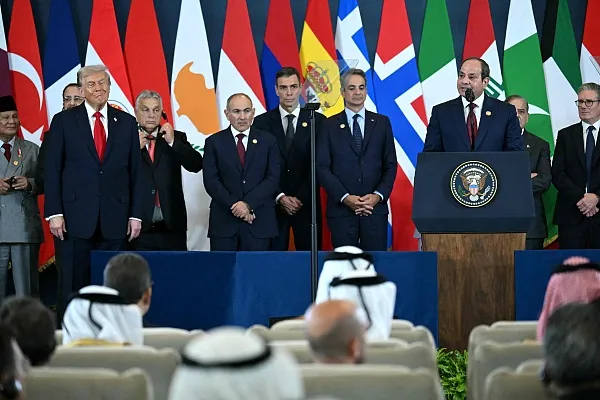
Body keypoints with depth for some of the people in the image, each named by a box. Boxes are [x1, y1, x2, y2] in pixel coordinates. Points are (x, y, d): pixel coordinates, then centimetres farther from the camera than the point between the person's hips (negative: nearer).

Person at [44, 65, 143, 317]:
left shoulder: (127, 123, 11)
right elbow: (52, 170, 2)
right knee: (72, 286, 0)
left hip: (114, 220, 2)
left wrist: (135, 214, 4)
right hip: (76, 218, -2)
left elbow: (135, 172, 10)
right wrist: (54, 213, -6)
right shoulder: (64, 121, 5)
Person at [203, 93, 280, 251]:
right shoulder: (214, 142, 7)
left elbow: (273, 178, 0)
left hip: (259, 223, 0)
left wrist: (248, 204, -13)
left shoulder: (268, 141, 8)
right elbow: (211, 181, -1)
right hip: (224, 222, 0)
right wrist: (234, 205, -12)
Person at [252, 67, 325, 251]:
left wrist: (301, 198, -8)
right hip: (273, 204, 0)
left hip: (307, 204, 0)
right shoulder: (262, 122, 4)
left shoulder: (317, 121, 2)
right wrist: (280, 197, -8)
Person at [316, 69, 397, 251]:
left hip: (375, 208, 1)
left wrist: (378, 195, -7)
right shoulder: (330, 126, 6)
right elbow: (322, 167, 0)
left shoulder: (382, 123, 11)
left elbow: (390, 165, 9)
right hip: (341, 209, -1)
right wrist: (345, 197, -11)